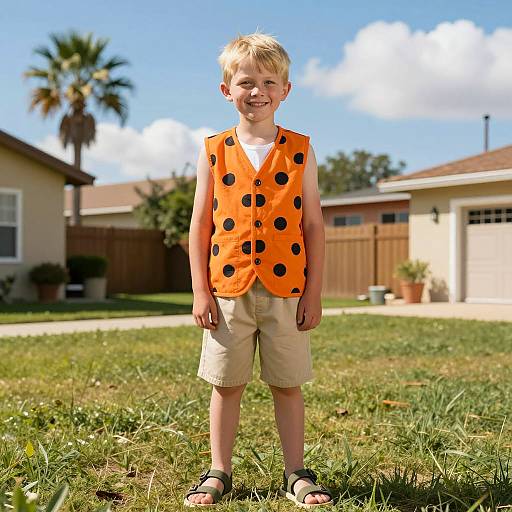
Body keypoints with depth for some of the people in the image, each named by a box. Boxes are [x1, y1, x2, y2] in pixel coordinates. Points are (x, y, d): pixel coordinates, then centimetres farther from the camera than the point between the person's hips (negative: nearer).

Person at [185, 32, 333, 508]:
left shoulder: (300, 151, 4)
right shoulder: (214, 152, 4)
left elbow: (313, 226, 4)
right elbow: (200, 225, 4)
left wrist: (313, 291, 0)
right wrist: (200, 290, -1)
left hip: (285, 288, 0)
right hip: (228, 288, 0)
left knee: (287, 385, 8)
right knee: (226, 384, 9)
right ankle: (218, 473, 22)